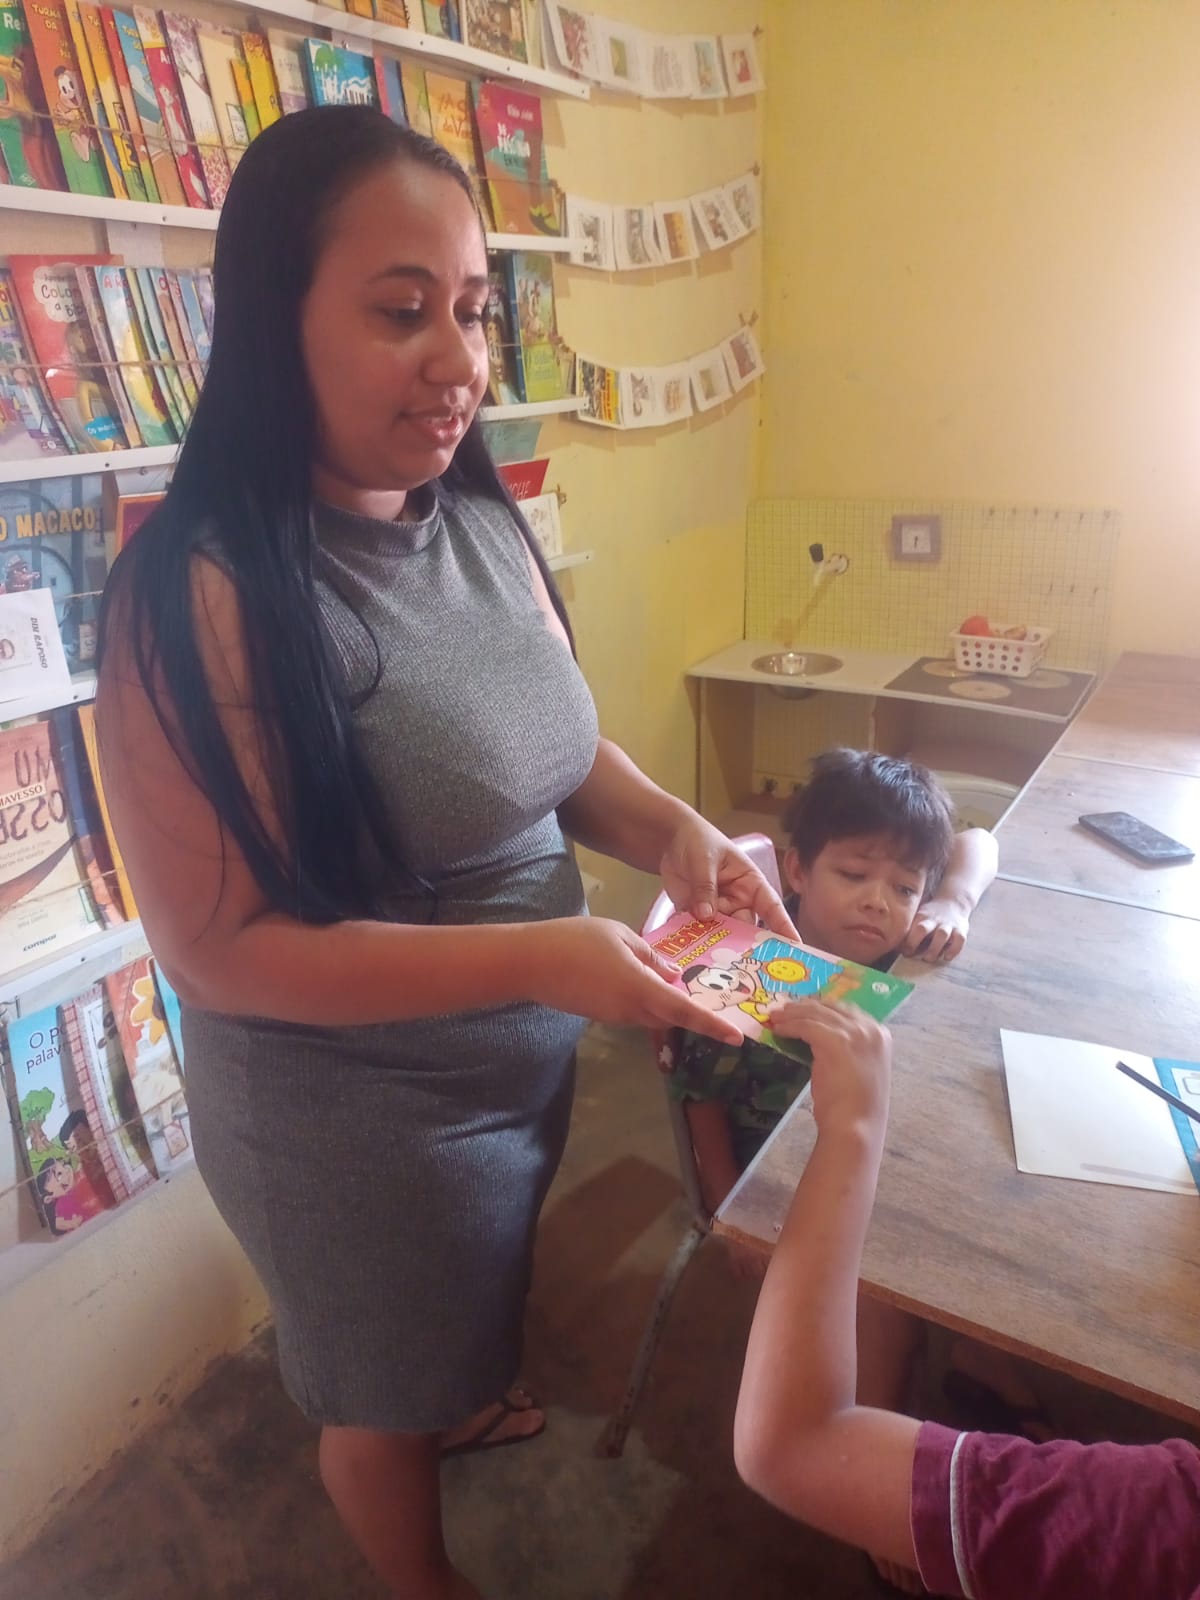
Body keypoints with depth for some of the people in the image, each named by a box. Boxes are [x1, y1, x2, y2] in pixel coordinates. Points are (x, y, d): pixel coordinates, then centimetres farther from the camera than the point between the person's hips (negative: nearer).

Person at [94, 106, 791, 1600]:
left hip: (526, 1054, 7)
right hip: (359, 1111, -6)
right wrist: (535, 954, -32)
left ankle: (460, 1405, 70)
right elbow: (218, 950, -25)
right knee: (384, 1391, 24)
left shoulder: (483, 525, -6)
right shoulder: (202, 590, -27)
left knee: (476, 1297, 36)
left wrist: (670, 829, -15)